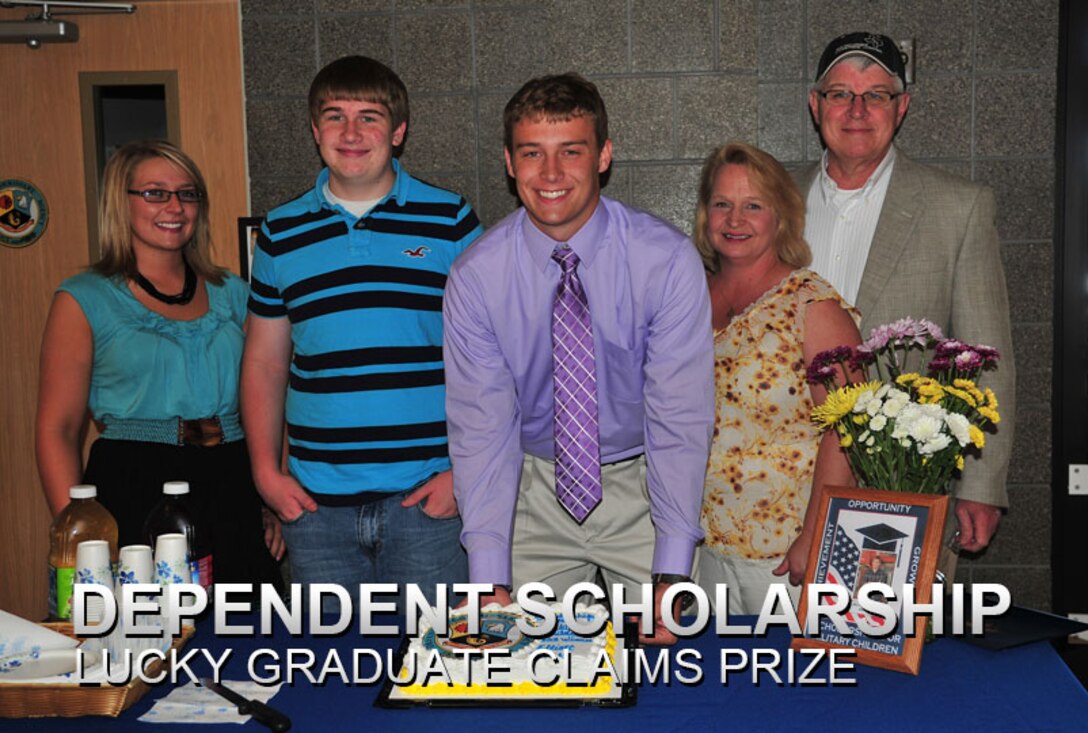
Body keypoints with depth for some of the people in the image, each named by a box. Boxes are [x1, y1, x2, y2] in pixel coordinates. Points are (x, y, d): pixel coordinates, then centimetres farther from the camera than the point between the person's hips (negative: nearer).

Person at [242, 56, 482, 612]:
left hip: (427, 496, -2)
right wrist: (266, 470, 5)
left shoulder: (451, 222, 2)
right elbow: (264, 362, 14)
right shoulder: (281, 233, 9)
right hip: (315, 502, 2)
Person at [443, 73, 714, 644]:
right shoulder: (476, 276, -13)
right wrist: (491, 582, -22)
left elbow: (680, 419, -18)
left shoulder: (667, 262, -17)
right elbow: (481, 427, -13)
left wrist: (672, 576, -24)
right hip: (534, 493, 1)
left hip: (644, 487, -1)